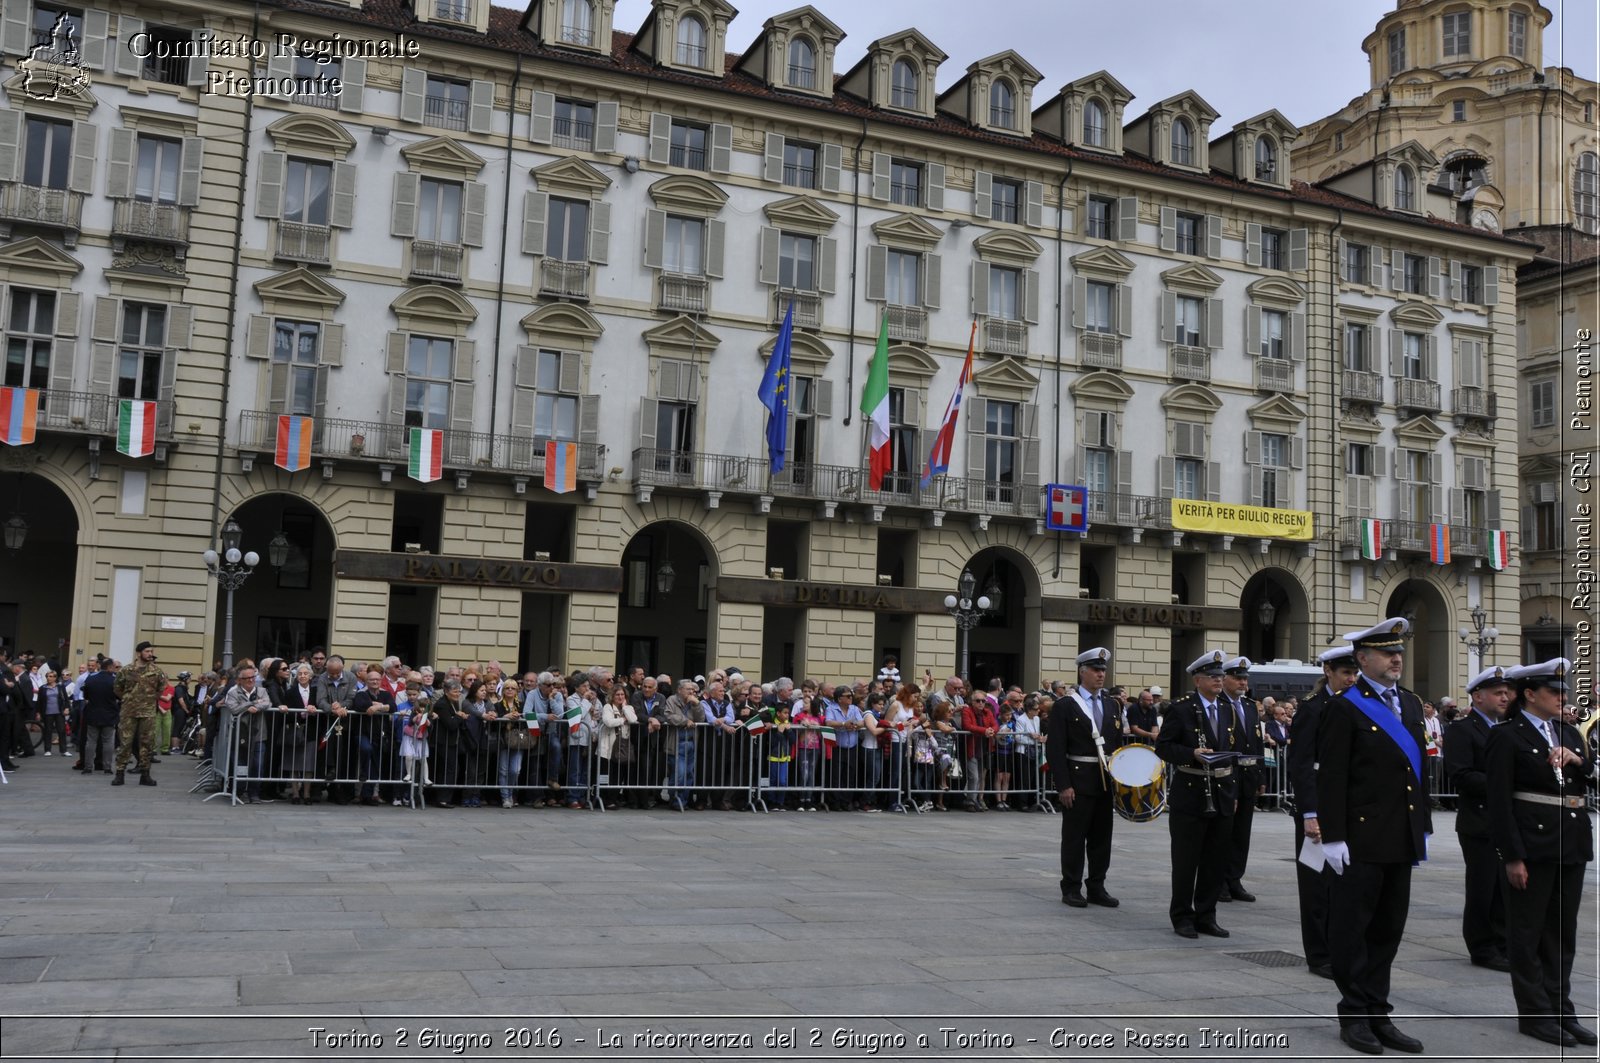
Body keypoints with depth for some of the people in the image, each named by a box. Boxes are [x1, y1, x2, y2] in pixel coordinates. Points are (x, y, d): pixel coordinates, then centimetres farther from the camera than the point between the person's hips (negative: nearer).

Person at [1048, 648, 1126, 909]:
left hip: (1107, 781, 5)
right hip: (1078, 782, -5)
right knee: (1074, 837, 2)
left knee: (1102, 838, 9)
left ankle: (1097, 887, 19)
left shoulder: (1113, 706, 11)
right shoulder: (1065, 706, -6)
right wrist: (1063, 785, -14)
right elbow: (1055, 749, -9)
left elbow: (1120, 745, 16)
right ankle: (1071, 889, 11)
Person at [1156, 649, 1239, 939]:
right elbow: (1163, 746, -8)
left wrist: (1233, 791, 13)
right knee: (1185, 861, 2)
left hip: (1222, 797, 5)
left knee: (1216, 861, 8)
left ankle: (1206, 916, 20)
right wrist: (1192, 754, -23)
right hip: (1190, 796, -5)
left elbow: (1234, 750, 19)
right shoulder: (1181, 709, -6)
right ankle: (1182, 918, 14)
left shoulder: (1228, 711, 12)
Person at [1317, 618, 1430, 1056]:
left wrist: (1424, 828, 15)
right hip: (1362, 839, -7)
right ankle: (1354, 1015, 13)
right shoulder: (1344, 708, -9)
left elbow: (1419, 768, 17)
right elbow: (1331, 777, -12)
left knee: (1388, 930, 12)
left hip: (1401, 839, 7)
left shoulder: (1411, 704, 13)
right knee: (1352, 930, 3)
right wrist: (1333, 836, -15)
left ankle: (1378, 1015, 21)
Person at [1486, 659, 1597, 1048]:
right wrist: (1512, 856, -16)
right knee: (1528, 933, 3)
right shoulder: (1507, 736, -8)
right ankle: (1536, 1013, 11)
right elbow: (1499, 801, -12)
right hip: (1533, 844, -7)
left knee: (1563, 932, 14)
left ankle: (1561, 1009, 23)